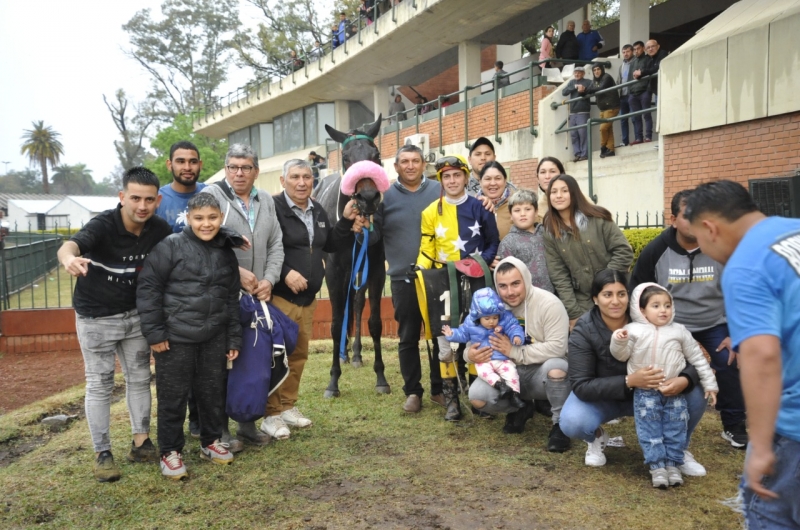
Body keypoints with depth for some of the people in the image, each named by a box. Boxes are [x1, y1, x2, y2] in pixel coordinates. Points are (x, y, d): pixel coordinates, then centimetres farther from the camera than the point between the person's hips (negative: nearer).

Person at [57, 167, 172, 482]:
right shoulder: (103, 225, -26)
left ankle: (141, 443, 25)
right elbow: (70, 245, -43)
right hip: (96, 317, -4)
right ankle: (102, 454, 15)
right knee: (99, 385, 3)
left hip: (134, 314, 5)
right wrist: (69, 259, -69)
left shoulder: (159, 230, -12)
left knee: (139, 378, 12)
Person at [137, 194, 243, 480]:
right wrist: (154, 331, -11)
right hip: (176, 337, -5)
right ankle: (170, 452, 22)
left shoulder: (227, 253, 7)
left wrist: (234, 338, 11)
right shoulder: (171, 246, -10)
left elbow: (232, 299, 13)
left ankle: (211, 442, 34)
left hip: (214, 338, 5)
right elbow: (148, 287, -9)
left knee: (213, 392, 15)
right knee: (173, 396, 6)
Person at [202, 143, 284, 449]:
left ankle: (248, 425, 25)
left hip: (258, 294, 6)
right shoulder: (211, 195, -4)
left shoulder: (266, 201, 14)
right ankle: (220, 430, 15)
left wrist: (269, 279, -2)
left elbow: (276, 244, 12)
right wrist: (236, 272, -16)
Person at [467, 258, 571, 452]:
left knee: (556, 366, -38)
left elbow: (557, 347, -26)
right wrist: (470, 355, -22)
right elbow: (476, 339, 4)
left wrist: (514, 351, -28)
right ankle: (520, 409, 12)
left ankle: (560, 425, -11)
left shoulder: (548, 303, -18)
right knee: (477, 396, -20)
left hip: (542, 372, -4)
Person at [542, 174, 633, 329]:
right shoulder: (550, 233, 1)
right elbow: (559, 277, -2)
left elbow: (624, 251, -5)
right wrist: (573, 313, -8)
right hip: (583, 304, 1)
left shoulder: (597, 218, -4)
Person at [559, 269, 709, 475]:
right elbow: (581, 386, -29)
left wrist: (684, 380, -42)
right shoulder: (583, 331, -24)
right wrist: (628, 381, -42)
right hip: (604, 397, -1)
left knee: (695, 395, -24)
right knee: (572, 422, -32)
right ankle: (596, 437, 7)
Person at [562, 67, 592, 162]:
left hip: (583, 112, -4)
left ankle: (584, 154, -8)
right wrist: (575, 87, -9)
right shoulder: (572, 82, 18)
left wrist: (584, 90, -29)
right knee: (573, 134, 1)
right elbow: (564, 92, 5)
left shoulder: (588, 82, 7)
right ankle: (577, 154, 5)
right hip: (572, 112, 5)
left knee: (583, 133, -10)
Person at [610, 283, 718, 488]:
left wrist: (709, 384, 9)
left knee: (675, 430, 7)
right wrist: (618, 340, -20)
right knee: (650, 430, 0)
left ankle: (673, 464, 19)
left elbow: (698, 359, 10)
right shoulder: (634, 330, -2)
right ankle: (656, 466, 9)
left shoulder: (679, 331, 3)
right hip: (645, 392, -1)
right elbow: (621, 355, 1)